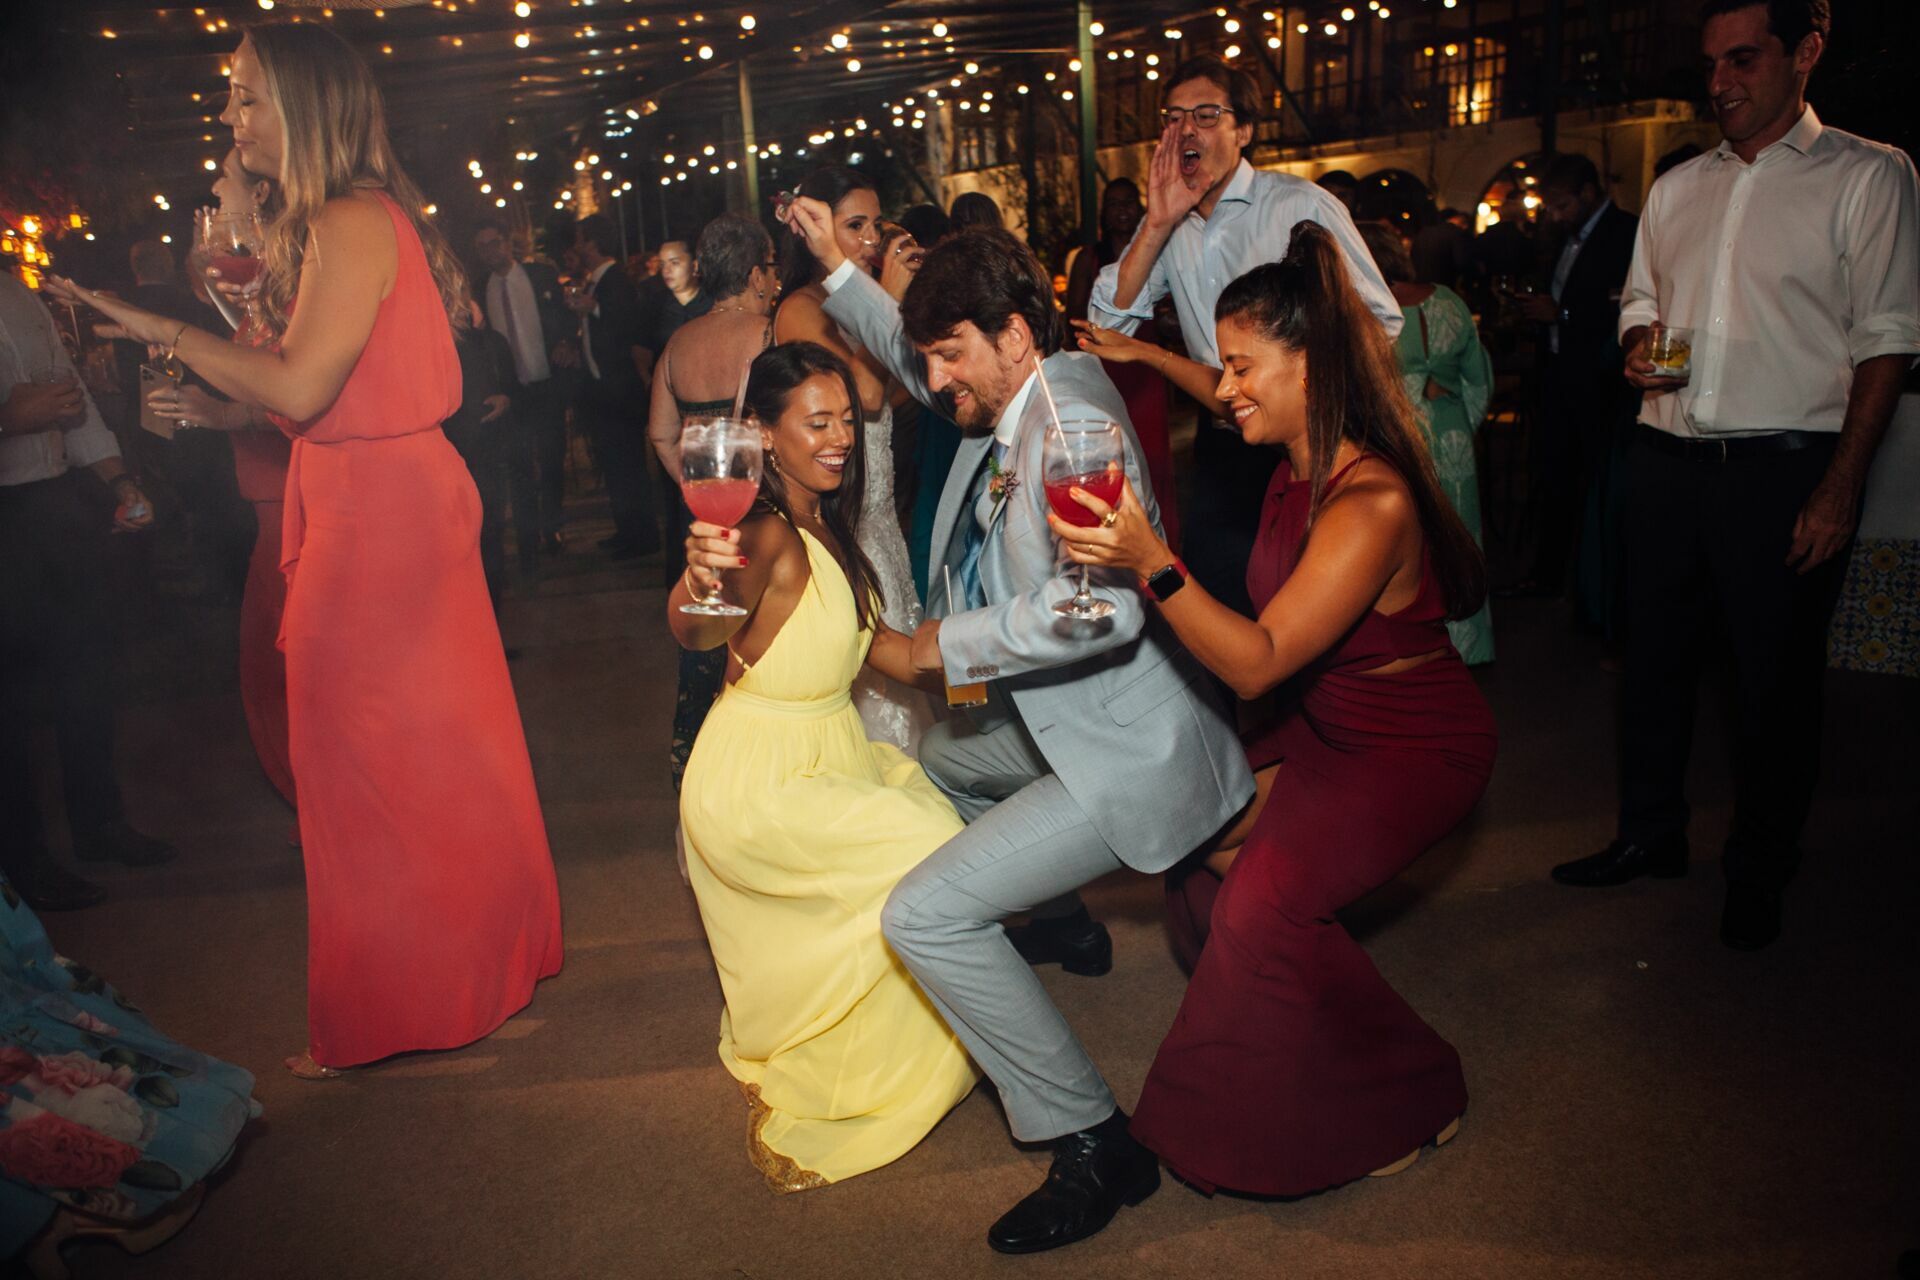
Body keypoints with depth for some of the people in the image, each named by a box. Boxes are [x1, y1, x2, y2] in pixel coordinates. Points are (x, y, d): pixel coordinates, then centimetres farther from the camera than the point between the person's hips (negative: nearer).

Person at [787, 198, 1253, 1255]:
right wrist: (836, 265, 20)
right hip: (1060, 723, 11)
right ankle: (1056, 922, 50)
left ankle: (1094, 1144, -6)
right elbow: (914, 354, 26)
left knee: (924, 915, -17)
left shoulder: (1070, 421, -26)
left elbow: (1103, 607, -39)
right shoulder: (1014, 398, 3)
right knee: (933, 759, 34)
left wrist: (947, 642, -27)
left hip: (1130, 754, -11)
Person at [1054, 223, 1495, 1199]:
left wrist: (1151, 562, -46)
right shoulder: (1298, 469, -5)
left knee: (1264, 897, -25)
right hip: (1325, 726, 9)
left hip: (1416, 749, -9)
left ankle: (1407, 1103, 2)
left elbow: (1256, 662, -36)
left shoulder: (1371, 504, -31)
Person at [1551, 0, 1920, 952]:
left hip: (1783, 468, -5)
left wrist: (1839, 488, -13)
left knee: (1777, 680, 4)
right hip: (1667, 458, 5)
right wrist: (1639, 347, -1)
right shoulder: (1677, 188, 14)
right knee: (1653, 657, 12)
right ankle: (1650, 835, 29)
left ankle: (1758, 873, 21)